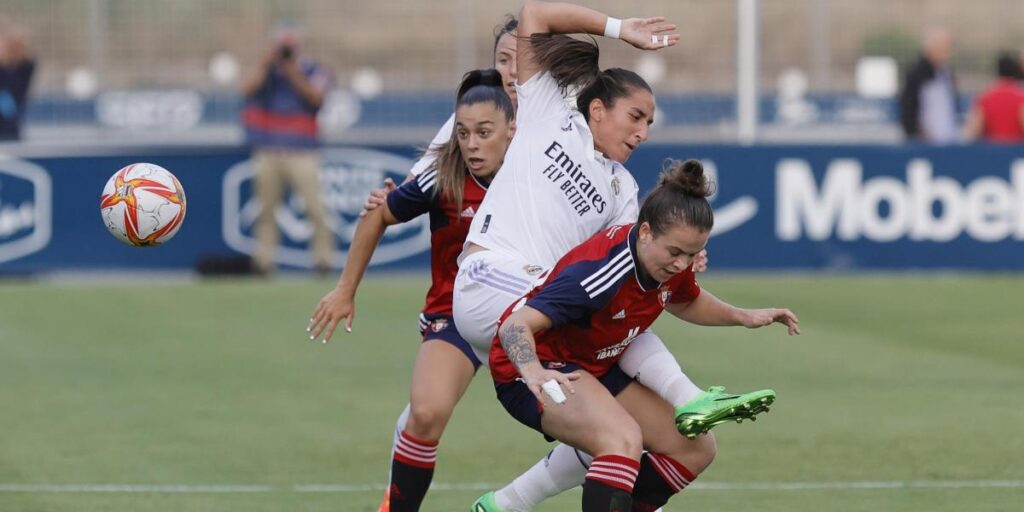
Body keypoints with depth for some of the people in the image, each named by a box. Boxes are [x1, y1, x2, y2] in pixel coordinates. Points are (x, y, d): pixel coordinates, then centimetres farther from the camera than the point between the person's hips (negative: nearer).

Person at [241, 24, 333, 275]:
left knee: (314, 207, -11)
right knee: (266, 208, 3)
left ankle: (322, 258, -7)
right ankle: (264, 260, 7)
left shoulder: (313, 71, 8)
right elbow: (247, 88, -5)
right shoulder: (265, 72, 14)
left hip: (302, 153, -2)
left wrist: (293, 72, -15)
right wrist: (267, 62, -9)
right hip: (268, 151, 2)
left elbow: (316, 97, -10)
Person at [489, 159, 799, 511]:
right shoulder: (601, 272, -34)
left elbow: (685, 301, 18)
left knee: (696, 449, 7)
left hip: (595, 369, 9)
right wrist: (534, 373, -58)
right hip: (539, 367, -9)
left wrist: (743, 317, 5)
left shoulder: (671, 263, -9)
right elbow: (515, 326, -40)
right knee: (624, 439, -36)